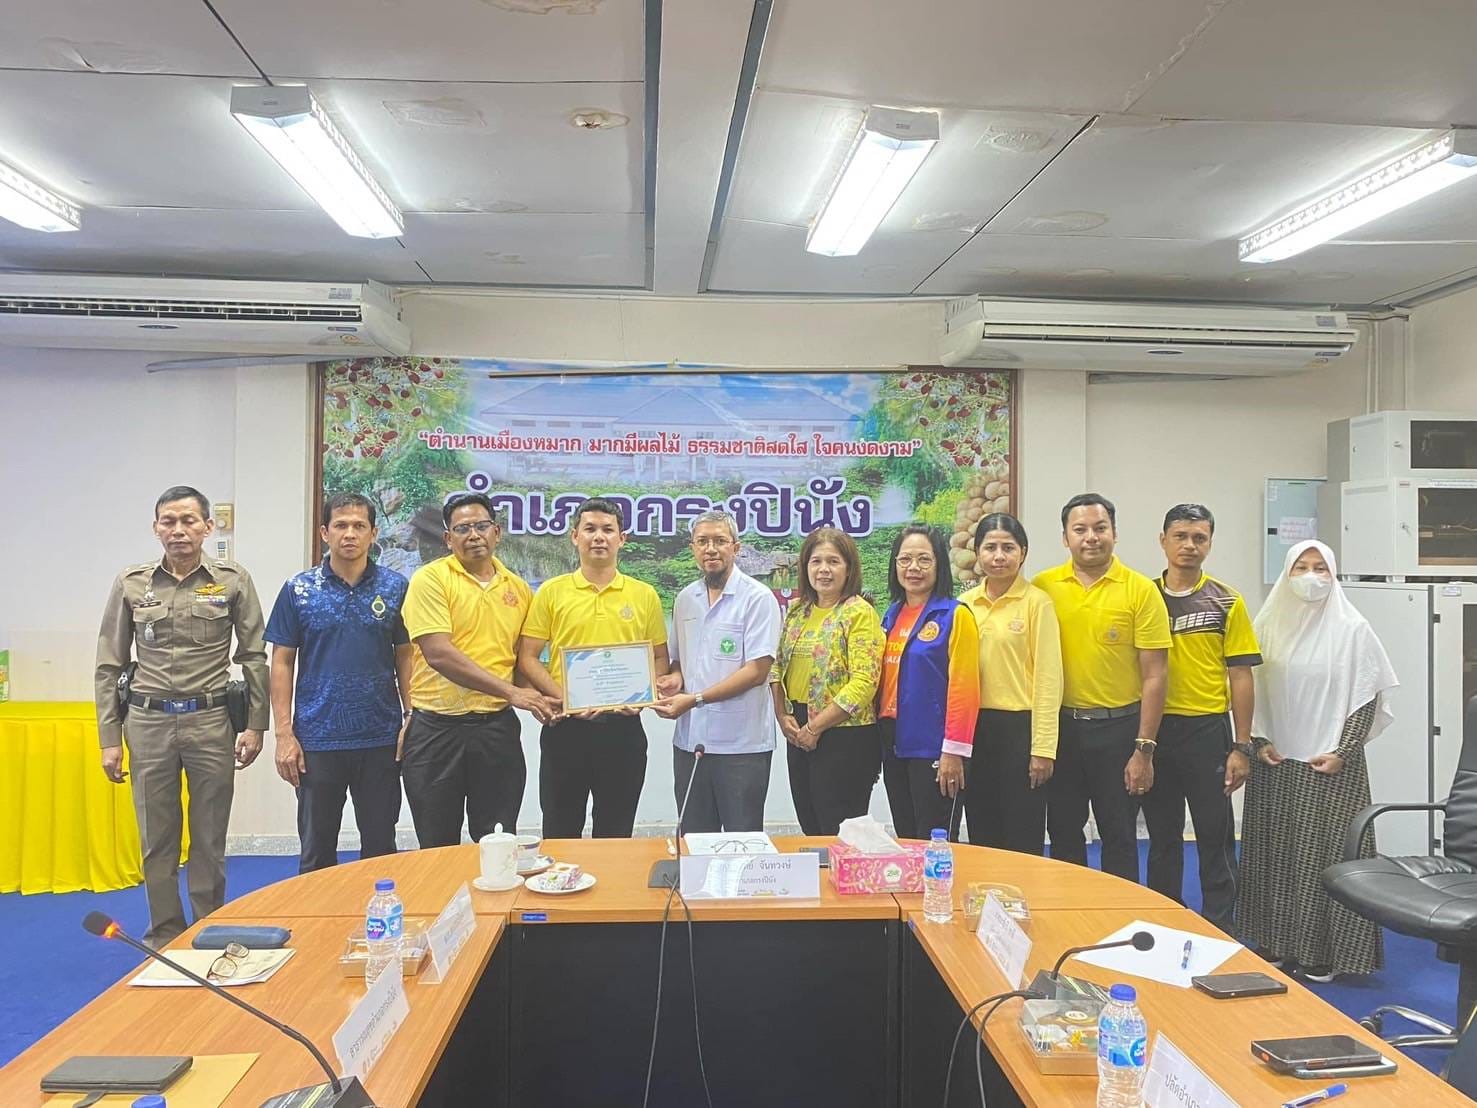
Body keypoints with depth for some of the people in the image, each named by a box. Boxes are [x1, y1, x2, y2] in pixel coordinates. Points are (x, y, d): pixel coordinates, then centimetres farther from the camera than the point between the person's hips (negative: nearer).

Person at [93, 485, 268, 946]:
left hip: (211, 721, -1)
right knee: (156, 840, 8)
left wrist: (255, 725, -1)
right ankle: (164, 934, 24)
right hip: (148, 722, 1)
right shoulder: (131, 584, 4)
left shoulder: (233, 581, 0)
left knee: (209, 840, 7)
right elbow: (109, 667, 7)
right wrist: (109, 738, 4)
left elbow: (255, 658, 2)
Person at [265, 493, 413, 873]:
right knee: (316, 851, 10)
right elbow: (282, 663, 1)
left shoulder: (395, 588, 1)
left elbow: (406, 656, 6)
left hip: (380, 738, 0)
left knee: (380, 847, 10)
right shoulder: (298, 590, 0)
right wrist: (284, 734, -4)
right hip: (317, 740, 0)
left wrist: (411, 719, -1)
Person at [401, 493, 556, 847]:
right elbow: (438, 654, -18)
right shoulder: (430, 578, -7)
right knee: (438, 849, 9)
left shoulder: (519, 588, 7)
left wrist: (539, 698, -1)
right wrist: (511, 692, -19)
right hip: (436, 727, -3)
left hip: (498, 727, 3)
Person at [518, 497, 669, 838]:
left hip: (623, 727, 1)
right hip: (566, 725, -1)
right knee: (559, 835, 9)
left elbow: (659, 659, 11)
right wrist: (564, 698, -14)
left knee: (615, 836, 12)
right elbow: (528, 659, 0)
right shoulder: (551, 591, 2)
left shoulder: (645, 595, 6)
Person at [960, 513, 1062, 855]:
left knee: (1023, 841, 4)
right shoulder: (964, 605, 7)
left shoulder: (1036, 602, -6)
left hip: (1020, 727, -4)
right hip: (974, 728, 5)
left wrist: (1043, 748, -12)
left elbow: (1048, 678, -8)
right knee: (981, 837, 14)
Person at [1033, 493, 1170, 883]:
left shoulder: (1141, 590, -7)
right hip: (1059, 726, 3)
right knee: (1063, 835, 14)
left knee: (1120, 837, 9)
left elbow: (1154, 676, -7)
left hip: (1118, 728, -2)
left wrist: (1144, 749, -9)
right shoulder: (1043, 587, -1)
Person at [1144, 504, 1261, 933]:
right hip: (1153, 729, 2)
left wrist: (1242, 746, -5)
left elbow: (1240, 676, 0)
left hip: (1208, 729, -2)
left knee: (1215, 838, 6)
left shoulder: (1226, 601, 0)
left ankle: (1220, 934, 19)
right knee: (1162, 839, 12)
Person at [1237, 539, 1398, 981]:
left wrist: (1341, 752, -10)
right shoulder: (1268, 625, 5)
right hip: (1275, 763, 3)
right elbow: (1250, 690, 9)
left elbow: (1368, 698, -4)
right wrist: (1259, 742, -1)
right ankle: (1273, 943, 18)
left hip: (1330, 765, -3)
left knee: (1325, 854, -1)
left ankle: (1322, 952, 10)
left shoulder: (1352, 628, -4)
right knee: (1274, 853, 7)